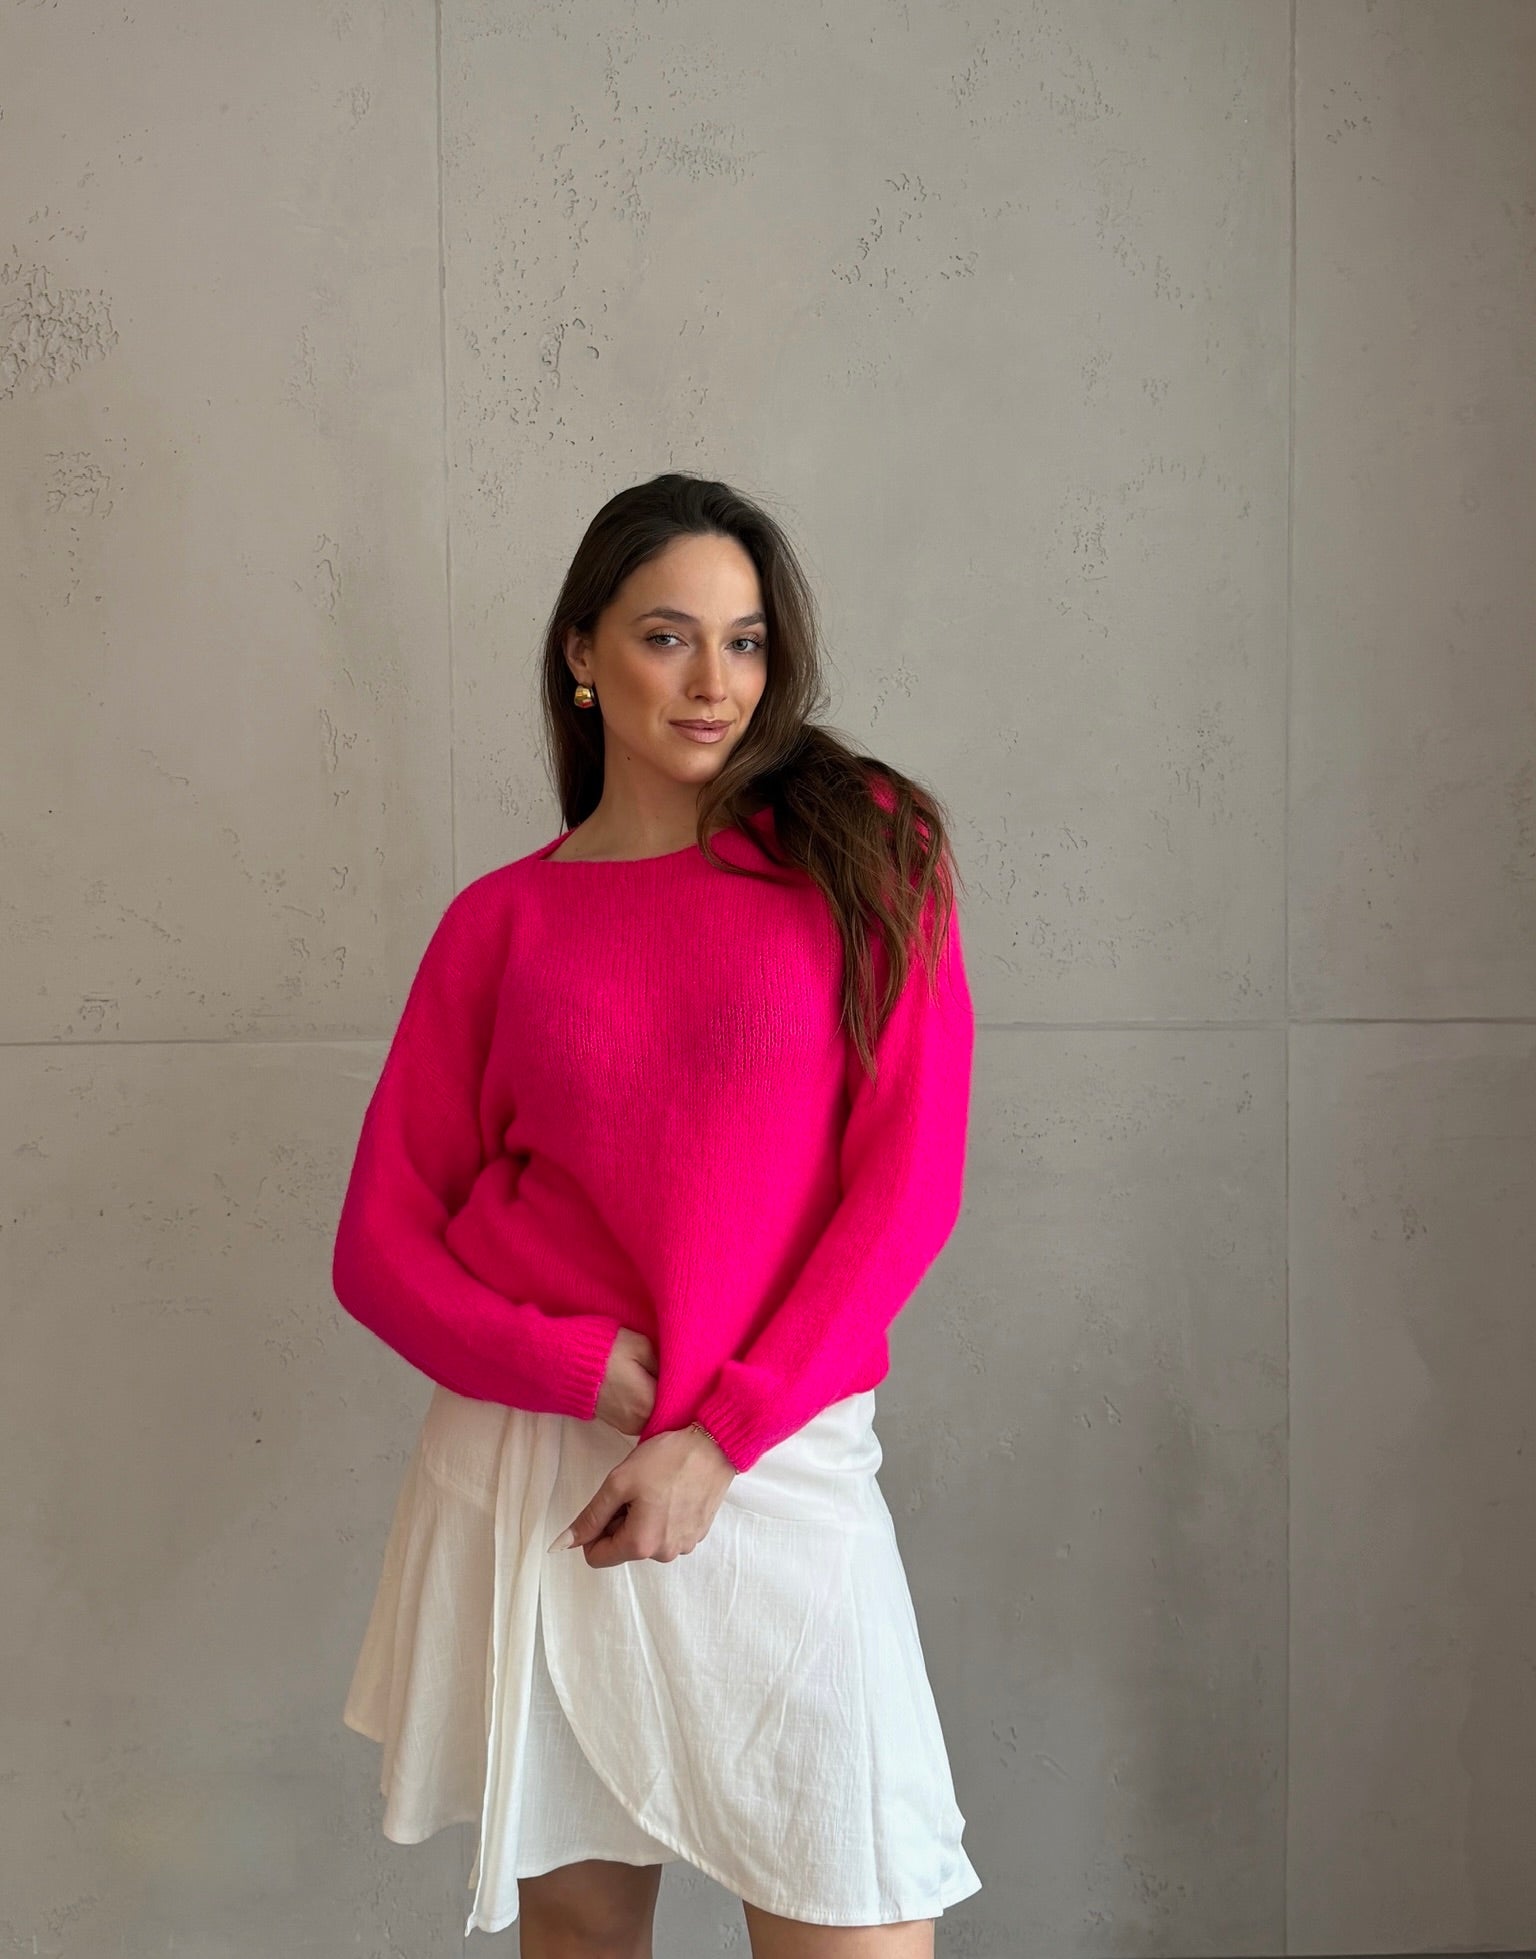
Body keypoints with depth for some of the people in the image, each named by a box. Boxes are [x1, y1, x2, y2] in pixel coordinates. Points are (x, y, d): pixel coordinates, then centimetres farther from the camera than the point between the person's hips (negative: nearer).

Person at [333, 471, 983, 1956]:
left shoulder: (861, 848, 2)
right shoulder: (501, 919, 5)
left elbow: (906, 1184, -4)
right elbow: (380, 1241, 5)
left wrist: (716, 1437, -12)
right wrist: (597, 1372, -12)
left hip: (776, 1468, -1)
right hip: (526, 1465, 1)